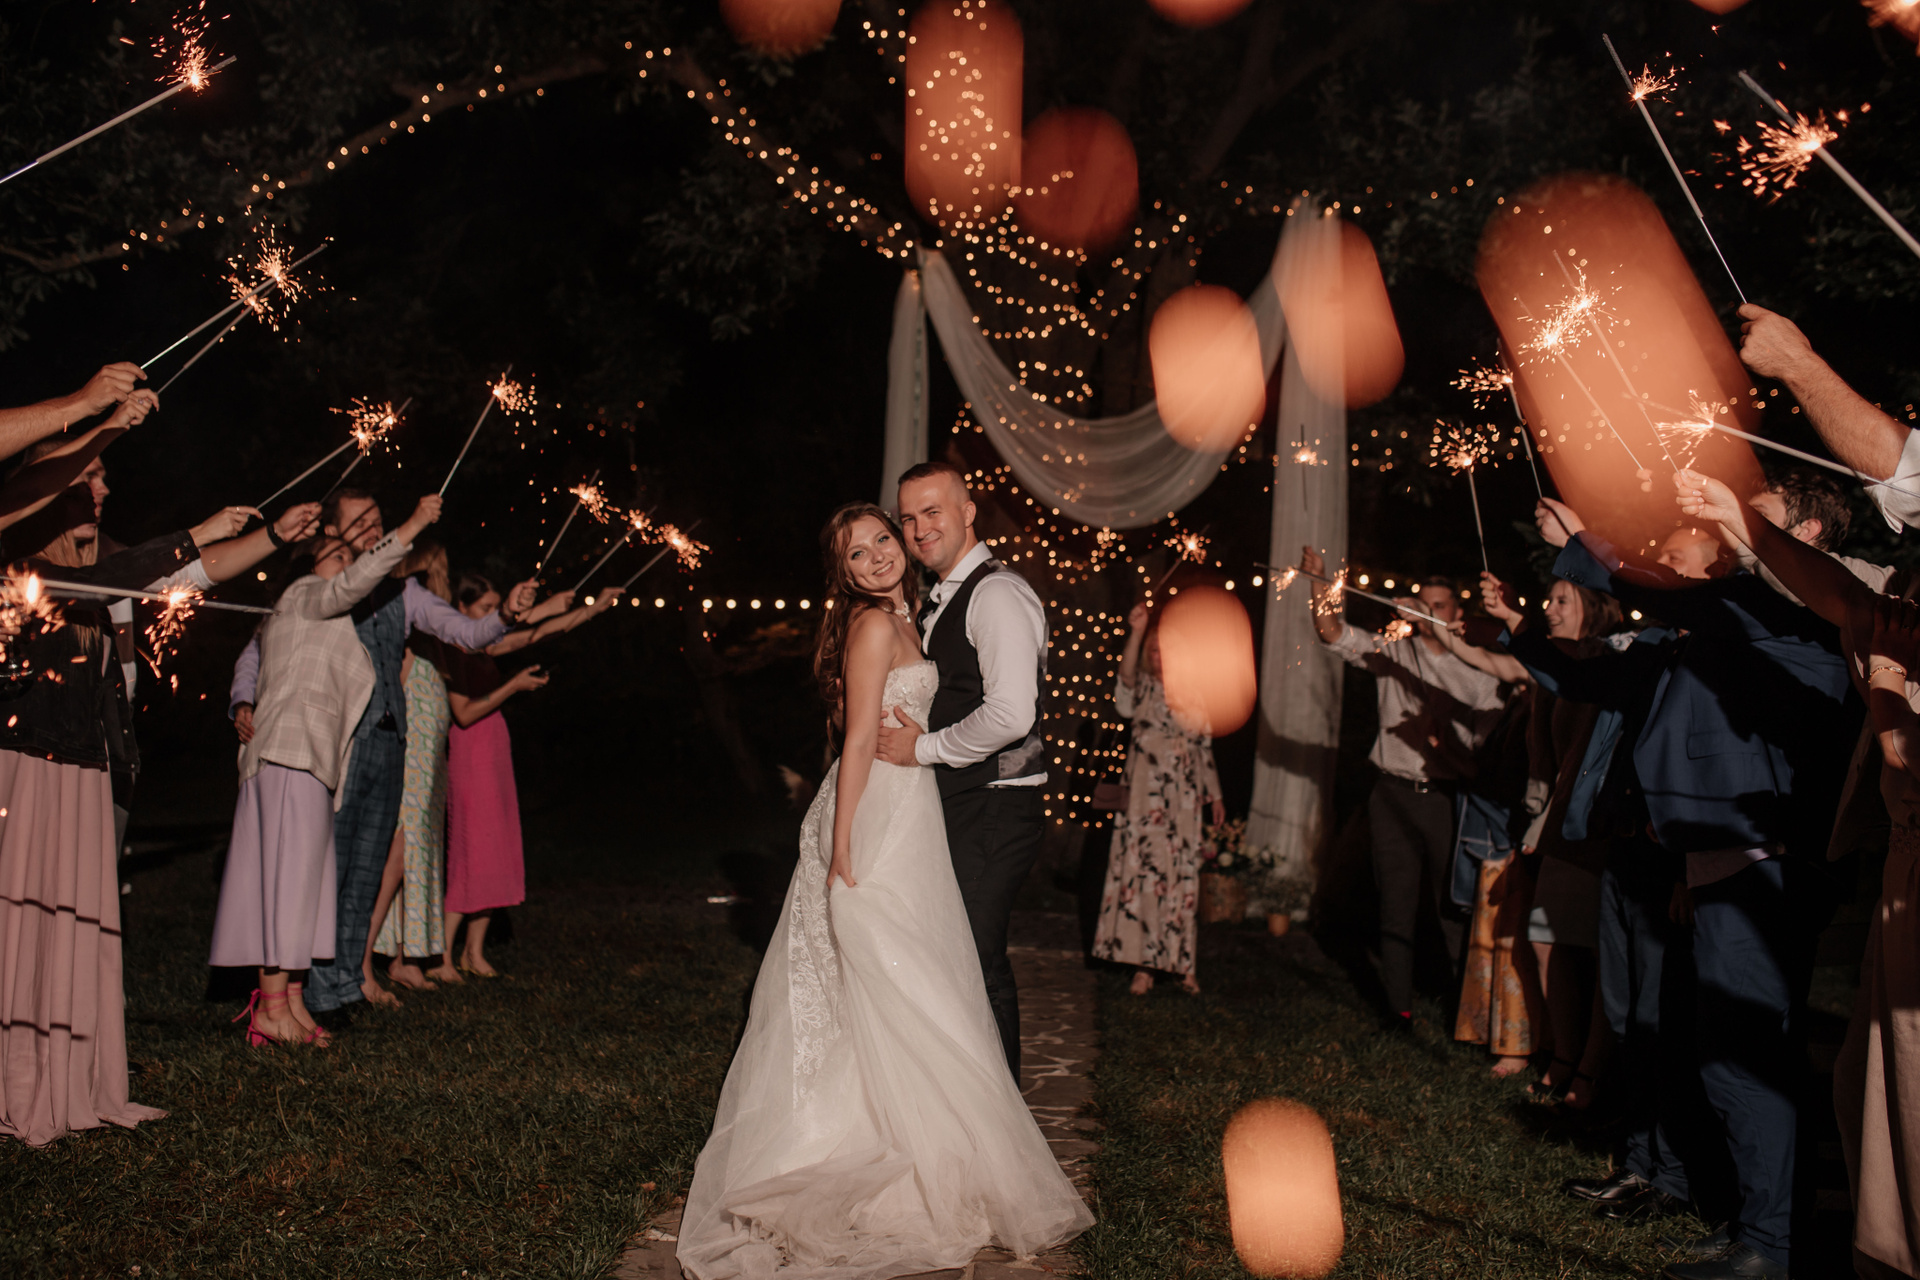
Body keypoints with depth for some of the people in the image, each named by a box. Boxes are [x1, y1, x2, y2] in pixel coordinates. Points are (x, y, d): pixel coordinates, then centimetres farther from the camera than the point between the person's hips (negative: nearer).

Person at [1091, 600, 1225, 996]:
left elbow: (1205, 747, 17)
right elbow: (1126, 676, -23)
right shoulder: (1143, 688, 2)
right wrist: (1135, 633, -35)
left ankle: (1182, 965, 12)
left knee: (1183, 879, 3)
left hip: (1185, 799, 2)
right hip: (1147, 795, -2)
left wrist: (1214, 795, 16)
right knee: (1142, 871, -4)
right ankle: (1142, 965, 3)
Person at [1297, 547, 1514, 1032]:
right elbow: (1337, 635, -4)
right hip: (1394, 792, 1)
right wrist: (1320, 588, -20)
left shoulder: (1479, 670, 7)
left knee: (1454, 905, 1)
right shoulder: (1392, 655, 8)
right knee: (1395, 906, 5)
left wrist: (1441, 736, -10)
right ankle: (1399, 1009, 12)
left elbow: (1494, 737, 6)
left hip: (1447, 796, -1)